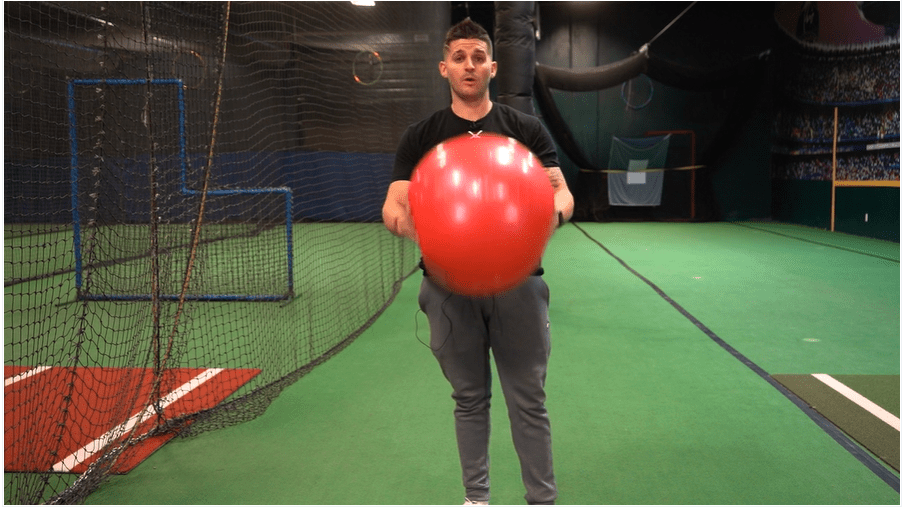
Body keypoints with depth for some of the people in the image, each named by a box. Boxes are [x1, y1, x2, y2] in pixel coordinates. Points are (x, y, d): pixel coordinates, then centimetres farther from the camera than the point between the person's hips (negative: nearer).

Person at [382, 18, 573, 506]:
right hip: (449, 283, 1)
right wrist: (403, 219, -26)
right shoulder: (421, 136, 7)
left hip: (517, 280, 0)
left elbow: (562, 192, 1)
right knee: (469, 398, 12)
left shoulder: (526, 128, 7)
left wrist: (553, 211, -24)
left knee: (529, 401, 3)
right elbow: (393, 205, -1)